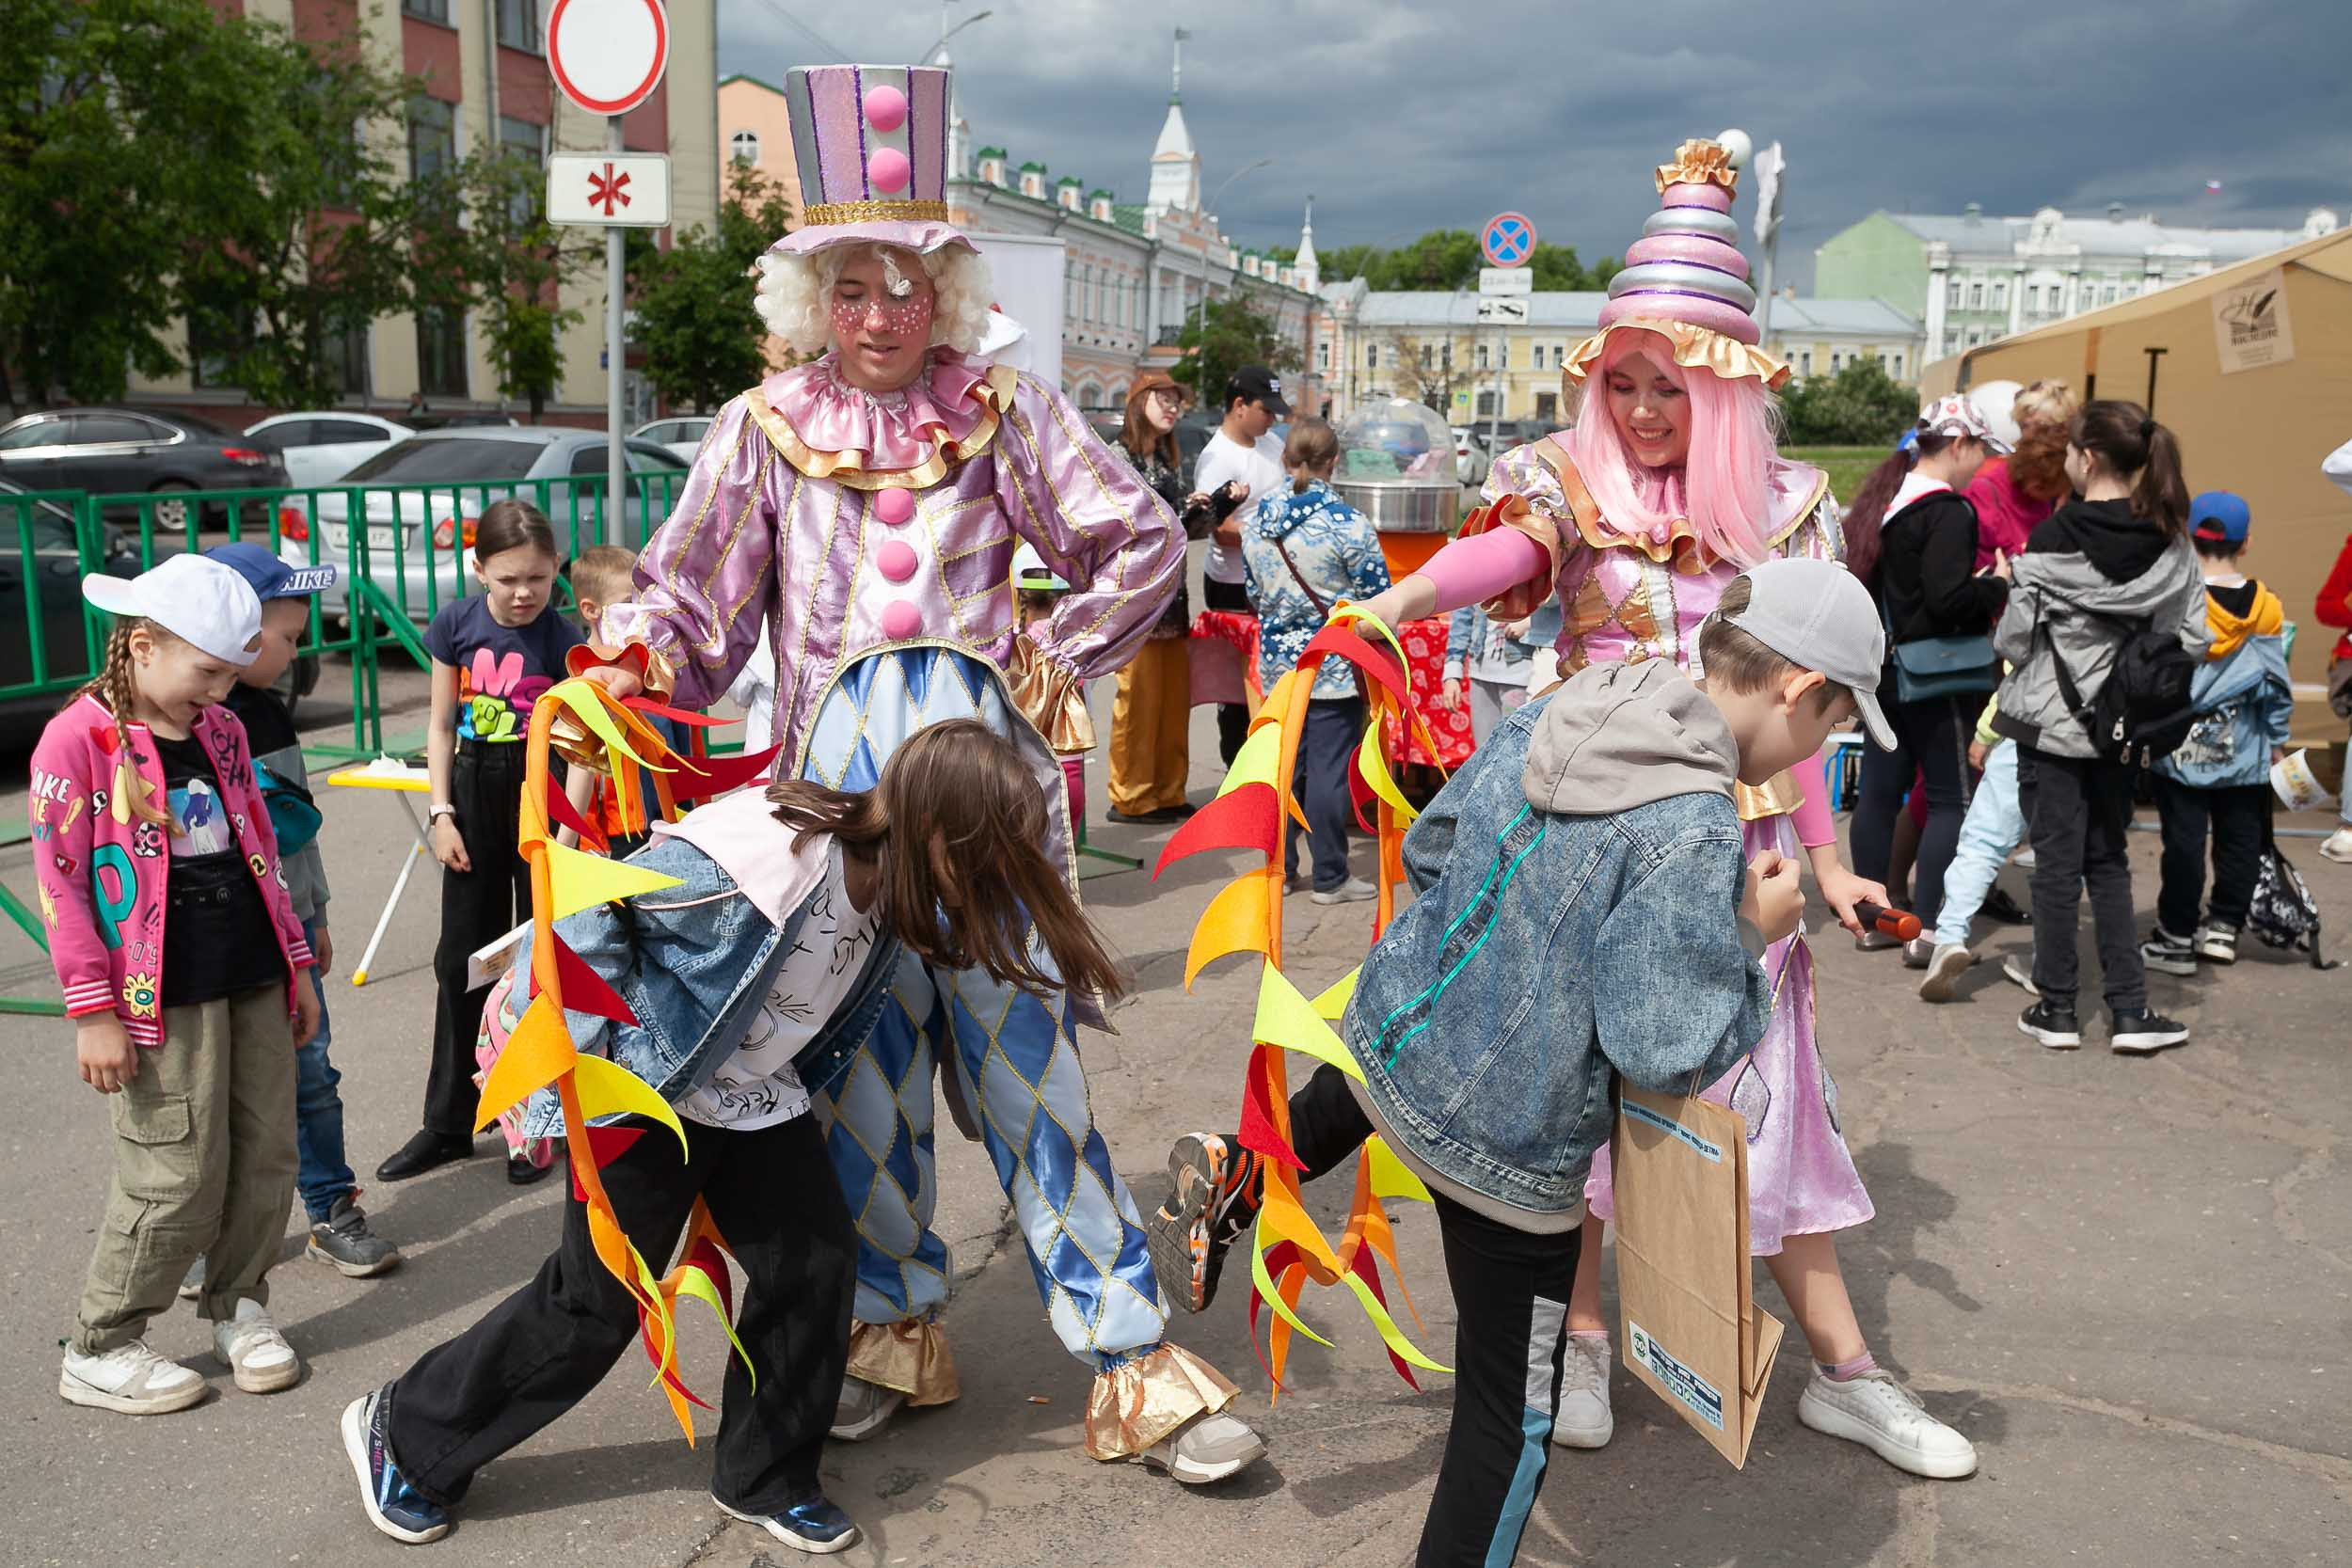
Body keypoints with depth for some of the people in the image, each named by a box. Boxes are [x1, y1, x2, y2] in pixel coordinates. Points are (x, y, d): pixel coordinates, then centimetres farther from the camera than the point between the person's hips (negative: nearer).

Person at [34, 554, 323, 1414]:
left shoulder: (221, 730, 12)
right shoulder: (78, 739, -9)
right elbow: (61, 884, -10)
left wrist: (296, 964, 18)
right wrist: (94, 1012, -12)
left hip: (254, 979, 6)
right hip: (163, 995, -6)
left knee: (265, 1158, 9)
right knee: (179, 1182, -3)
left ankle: (238, 1304, 30)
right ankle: (99, 1351, 16)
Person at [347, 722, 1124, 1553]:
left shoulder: (887, 873, -11)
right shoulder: (760, 860, -35)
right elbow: (590, 906, -25)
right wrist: (607, 1049, -21)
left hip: (754, 1095, 7)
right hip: (644, 1094, -7)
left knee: (816, 1262, 1)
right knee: (595, 1300, 5)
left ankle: (764, 1476, 22)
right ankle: (404, 1433, 27)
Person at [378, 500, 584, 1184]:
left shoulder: (562, 640, -12)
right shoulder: (456, 625, -3)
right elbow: (442, 725, 5)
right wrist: (442, 814, -2)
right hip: (475, 796, 3)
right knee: (462, 959, 10)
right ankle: (448, 1123, 22)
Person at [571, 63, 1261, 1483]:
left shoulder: (1003, 410, 6)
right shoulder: (766, 429, 9)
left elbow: (1145, 544, 9)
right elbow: (694, 598, 9)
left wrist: (1057, 667, 3)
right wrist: (640, 663, -11)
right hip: (840, 767, 2)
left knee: (1022, 1042, -3)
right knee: (860, 1051, 8)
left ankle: (1132, 1355, 4)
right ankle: (897, 1325, 26)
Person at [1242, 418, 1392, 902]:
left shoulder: (1257, 521, 2)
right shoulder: (1348, 524, -15)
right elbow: (1377, 598, -10)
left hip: (1278, 662, 5)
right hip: (1336, 667, -5)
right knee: (1330, 767, 1)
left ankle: (1279, 866, 21)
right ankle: (1330, 877, 8)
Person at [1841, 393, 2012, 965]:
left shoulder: (1882, 499, 11)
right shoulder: (1947, 510, -17)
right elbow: (1949, 599, -25)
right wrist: (1997, 584, -8)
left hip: (1885, 671, 9)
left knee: (1880, 790, 12)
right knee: (1950, 799, -1)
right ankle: (1929, 933, -2)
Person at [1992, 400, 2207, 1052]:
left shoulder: (2052, 539, -14)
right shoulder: (2170, 543, -2)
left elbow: (2015, 637, -11)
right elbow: (2193, 637, 0)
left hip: (2053, 723, -4)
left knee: (2057, 864, 4)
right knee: (2109, 862, 14)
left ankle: (2057, 1008, 12)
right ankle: (2130, 1011, 11)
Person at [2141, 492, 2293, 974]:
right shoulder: (2266, 607, -3)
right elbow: (2278, 684, 5)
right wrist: (2277, 740, 16)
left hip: (2181, 748, -2)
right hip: (2243, 752, 2)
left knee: (2183, 840, 2)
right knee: (2240, 838, 14)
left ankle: (2177, 938, 8)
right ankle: (2223, 928, 20)